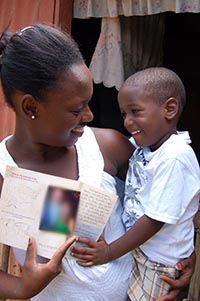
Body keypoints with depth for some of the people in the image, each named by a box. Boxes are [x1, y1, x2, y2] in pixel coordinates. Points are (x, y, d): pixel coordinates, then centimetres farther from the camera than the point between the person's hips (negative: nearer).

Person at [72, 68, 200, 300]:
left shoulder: (174, 158, -26)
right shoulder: (145, 145, -1)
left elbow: (156, 219, -24)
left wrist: (110, 251, -18)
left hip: (159, 262, -7)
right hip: (135, 246, 7)